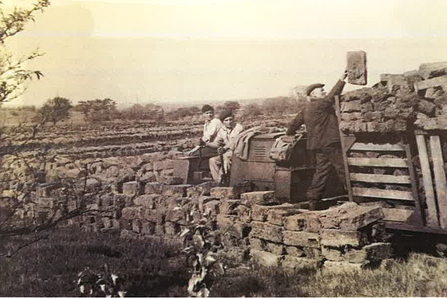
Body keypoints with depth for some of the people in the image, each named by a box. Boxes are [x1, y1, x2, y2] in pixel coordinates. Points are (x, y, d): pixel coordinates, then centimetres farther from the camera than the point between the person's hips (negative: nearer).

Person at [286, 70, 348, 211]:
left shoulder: (306, 109, 16)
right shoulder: (319, 105, -11)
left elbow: (295, 122, 20)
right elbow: (331, 97, -21)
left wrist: (290, 133, 36)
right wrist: (341, 80, -19)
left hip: (319, 146, 9)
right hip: (329, 143, -9)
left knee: (322, 170, 10)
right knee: (342, 168, -3)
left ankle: (313, 201, 9)